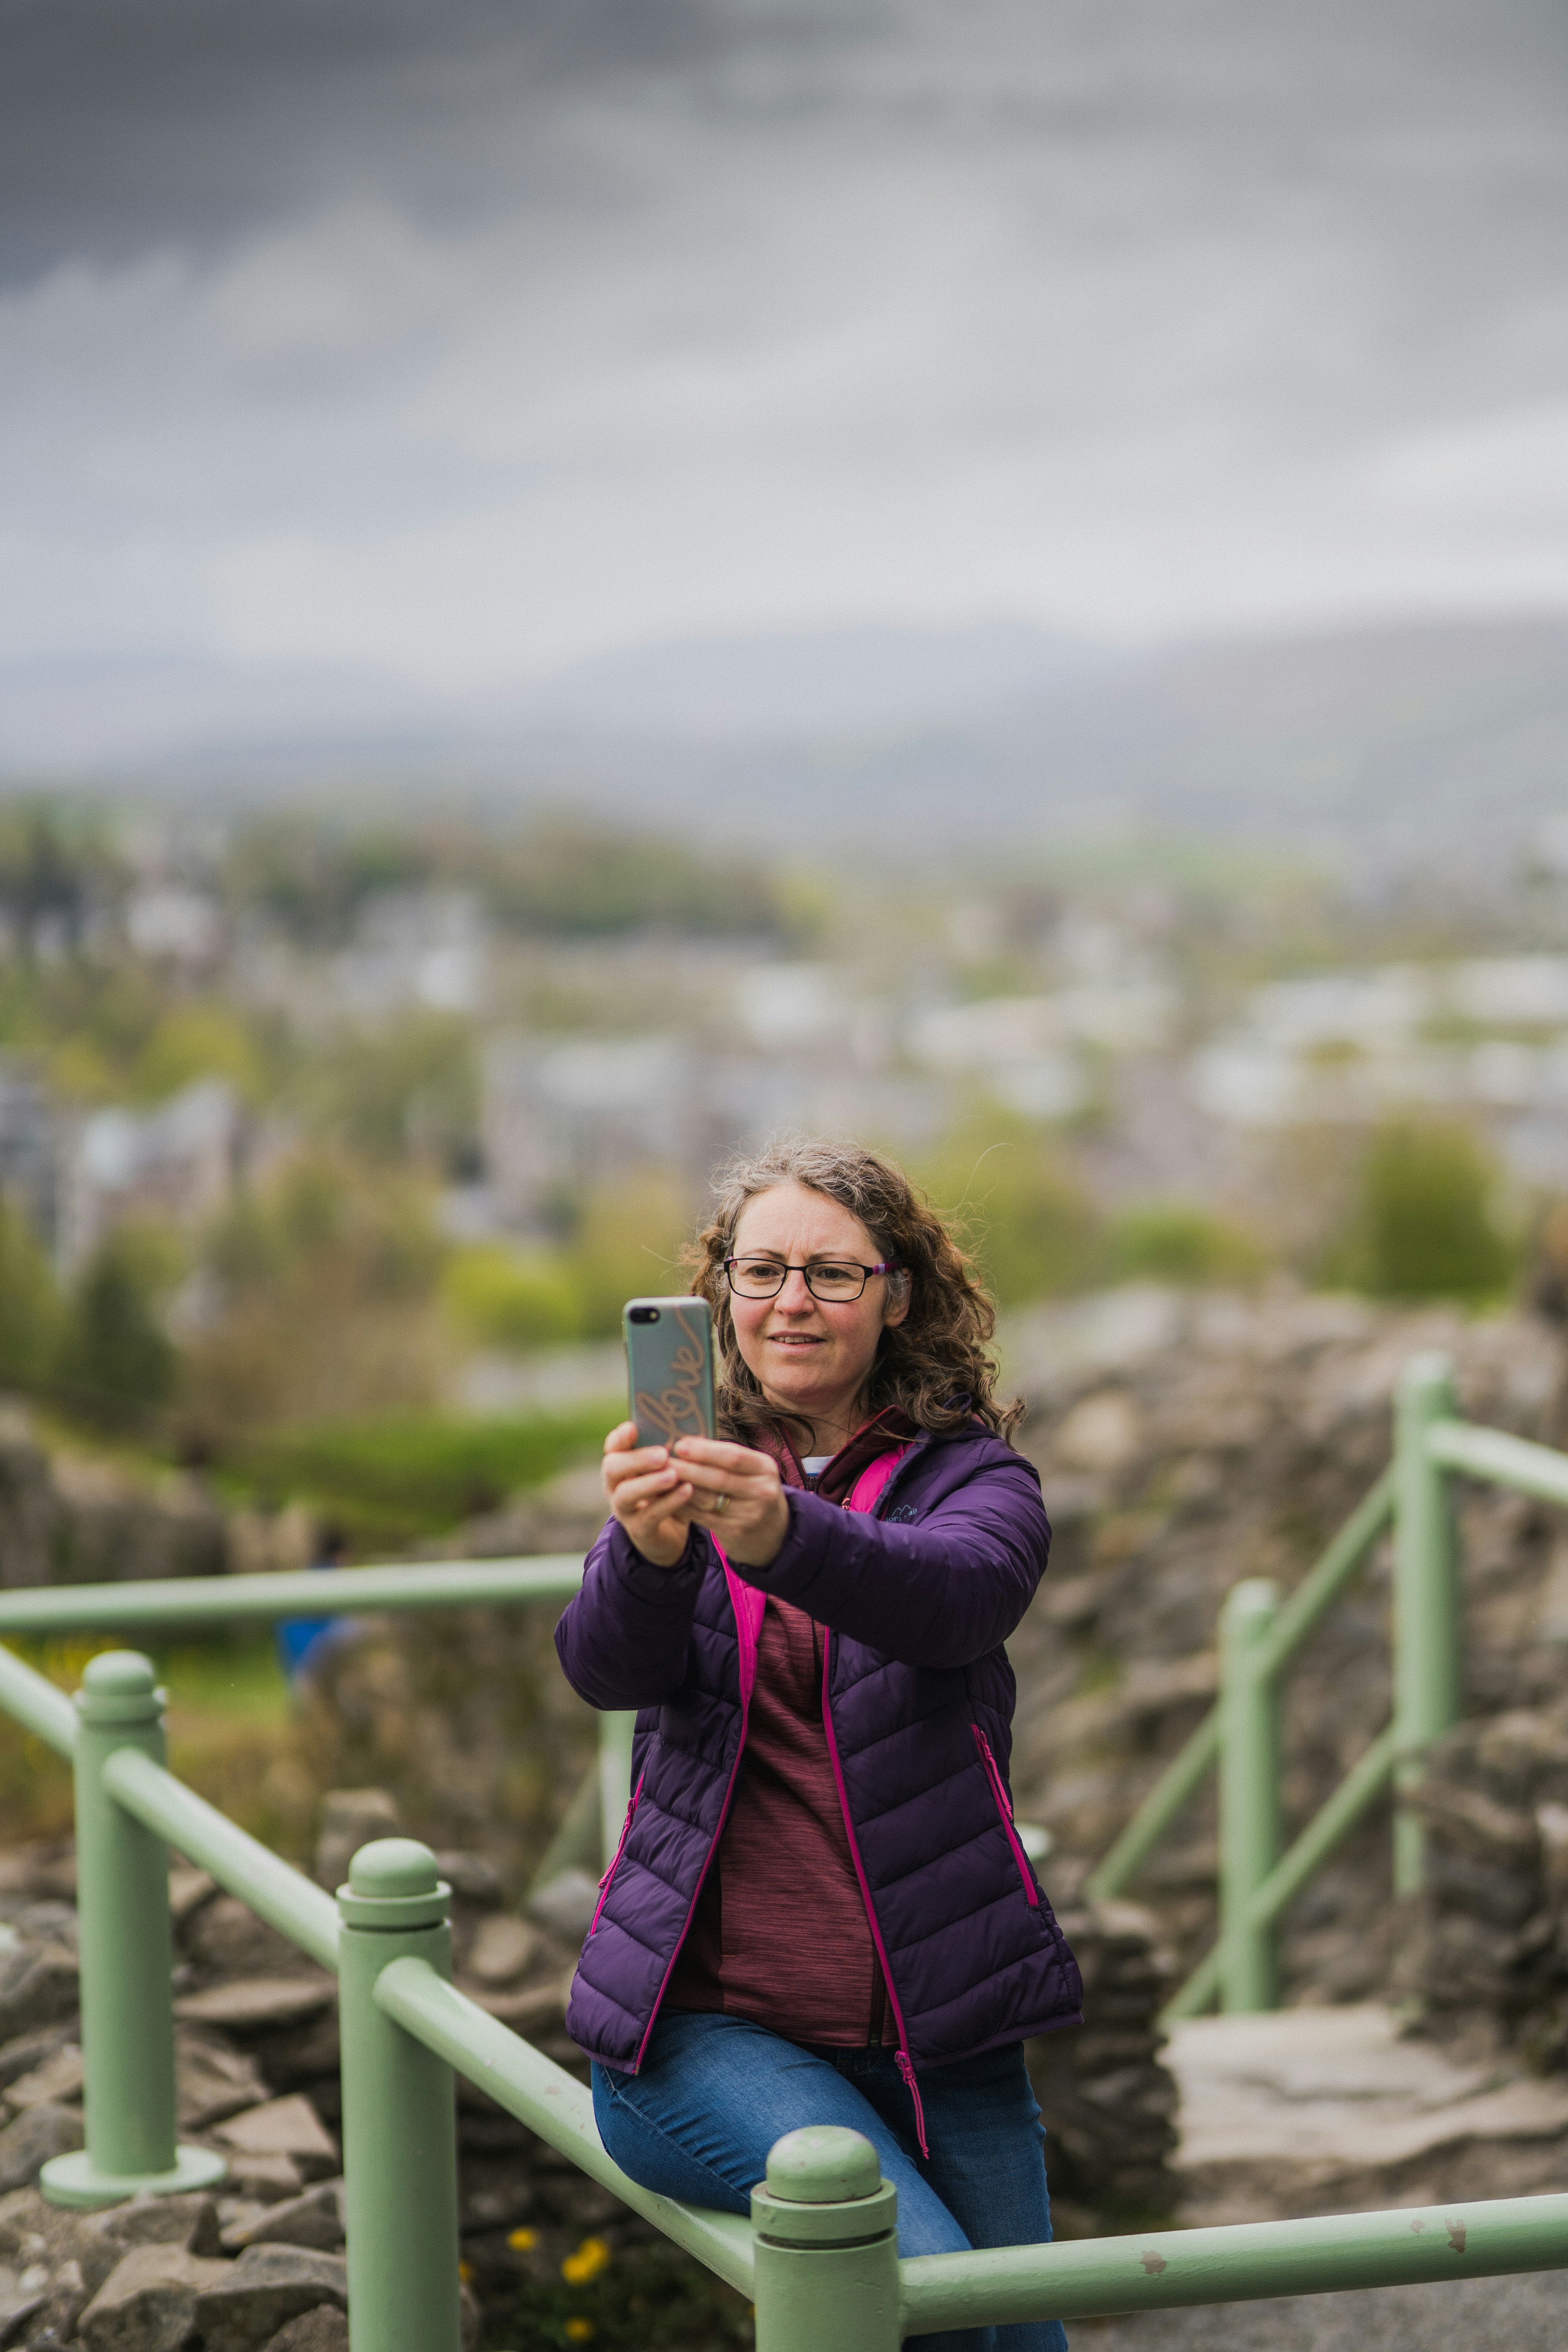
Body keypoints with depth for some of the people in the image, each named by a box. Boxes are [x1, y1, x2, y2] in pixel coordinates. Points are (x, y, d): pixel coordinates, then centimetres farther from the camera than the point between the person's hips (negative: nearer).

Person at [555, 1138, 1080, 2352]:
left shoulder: (969, 1475, 2)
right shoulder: (689, 1477, 7)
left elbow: (962, 1594, -24)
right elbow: (606, 1663, -14)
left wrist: (785, 1535, -44)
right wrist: (648, 1551, -37)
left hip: (932, 2038, 1)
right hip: (707, 2027, -1)